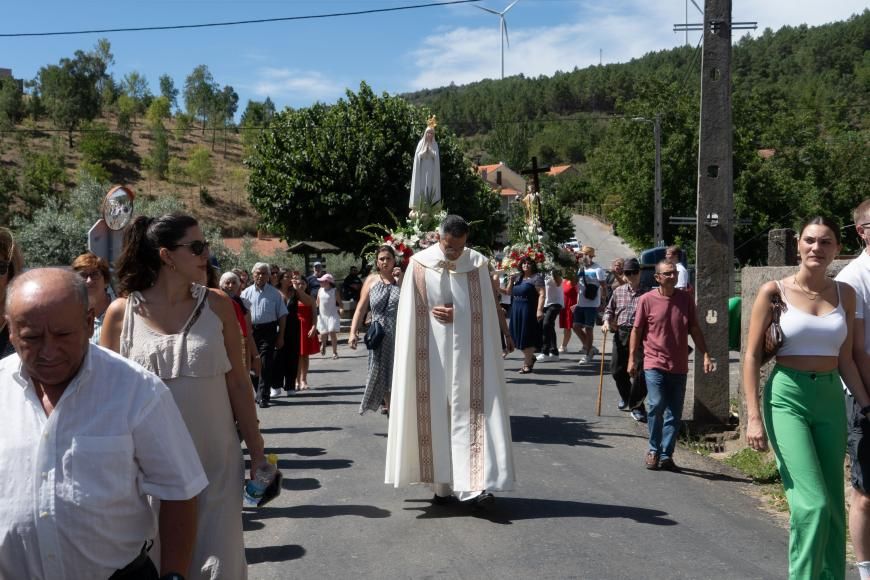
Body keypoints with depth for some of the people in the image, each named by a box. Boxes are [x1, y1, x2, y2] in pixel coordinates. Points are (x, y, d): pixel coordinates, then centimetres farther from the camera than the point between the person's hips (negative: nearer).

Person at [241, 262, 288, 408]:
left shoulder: (274, 293, 3)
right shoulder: (246, 293, 8)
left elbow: (282, 315, 4)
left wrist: (280, 336, 0)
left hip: (268, 331, -2)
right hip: (250, 330, 3)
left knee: (265, 364, -6)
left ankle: (263, 397, -3)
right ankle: (258, 392, 25)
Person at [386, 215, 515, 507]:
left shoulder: (477, 264, 0)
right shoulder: (420, 264, -2)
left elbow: (490, 306, 6)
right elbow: (411, 313, 4)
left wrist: (506, 333, 5)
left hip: (466, 356, 0)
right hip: (433, 356, 0)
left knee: (468, 414, -5)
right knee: (435, 415, 4)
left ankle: (474, 483, -7)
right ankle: (443, 484, 14)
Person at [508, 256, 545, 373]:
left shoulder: (536, 278, -7)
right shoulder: (518, 277, 14)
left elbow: (541, 294, -14)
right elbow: (509, 291, 16)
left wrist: (540, 310, -24)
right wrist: (511, 279, 1)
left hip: (529, 310, -7)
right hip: (516, 310, 7)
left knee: (527, 337, -3)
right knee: (519, 337, 11)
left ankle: (527, 364, 7)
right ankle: (530, 357, 32)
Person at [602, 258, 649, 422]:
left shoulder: (647, 294, -1)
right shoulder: (619, 291, 11)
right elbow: (609, 310, 19)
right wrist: (607, 321, 1)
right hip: (621, 334, 4)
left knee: (640, 373, -7)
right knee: (617, 370, 9)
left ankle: (635, 406, 8)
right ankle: (626, 397, 37)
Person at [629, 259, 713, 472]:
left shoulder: (686, 299, 5)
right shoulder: (647, 300, -3)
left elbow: (694, 329, 10)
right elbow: (636, 330, 2)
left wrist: (705, 355, 2)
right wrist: (632, 358, -1)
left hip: (679, 366, 3)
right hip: (654, 364, -3)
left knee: (674, 413, 5)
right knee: (656, 405, -15)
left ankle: (666, 455, 16)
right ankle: (654, 451, 5)